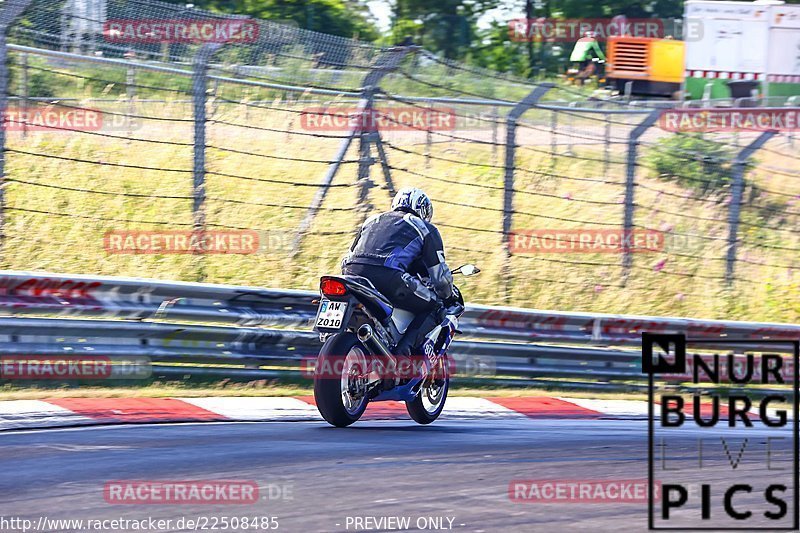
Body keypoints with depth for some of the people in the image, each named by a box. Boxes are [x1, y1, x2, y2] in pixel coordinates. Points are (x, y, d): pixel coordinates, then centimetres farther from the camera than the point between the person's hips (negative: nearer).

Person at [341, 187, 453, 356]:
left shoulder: (372, 220, 34)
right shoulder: (425, 228, 20)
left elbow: (349, 255, 37)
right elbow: (440, 275, 17)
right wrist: (447, 295, 39)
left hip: (351, 272, 6)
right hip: (388, 277, -6)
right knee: (433, 308, 11)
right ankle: (404, 348, -10)